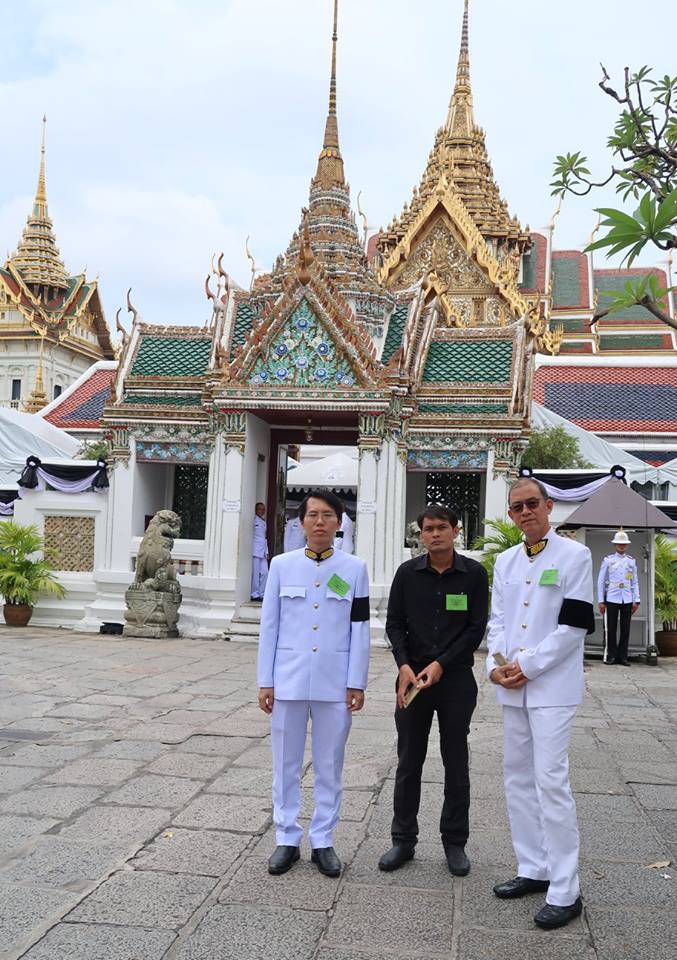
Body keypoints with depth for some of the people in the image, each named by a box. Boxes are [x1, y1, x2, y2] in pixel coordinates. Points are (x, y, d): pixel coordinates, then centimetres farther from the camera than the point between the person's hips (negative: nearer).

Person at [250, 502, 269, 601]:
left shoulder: (263, 522, 20)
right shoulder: (254, 520, -5)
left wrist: (266, 552, 18)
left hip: (263, 551, 7)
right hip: (255, 551, -7)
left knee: (265, 573, 2)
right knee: (255, 573, -5)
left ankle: (261, 594, 9)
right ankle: (254, 594, 1)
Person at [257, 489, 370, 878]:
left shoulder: (355, 568, 1)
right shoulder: (282, 565, 1)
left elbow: (360, 629, 2)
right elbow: (270, 625, 3)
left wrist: (357, 683, -3)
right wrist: (266, 681, 1)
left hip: (335, 683, 0)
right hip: (289, 680, 1)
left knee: (330, 766, 9)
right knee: (286, 764, 9)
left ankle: (323, 841, 21)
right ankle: (287, 839, 22)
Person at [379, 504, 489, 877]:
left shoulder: (473, 574, -3)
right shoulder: (408, 573, 2)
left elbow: (477, 627, -5)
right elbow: (394, 624, 3)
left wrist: (440, 664, -13)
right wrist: (404, 666, -12)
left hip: (456, 679, -1)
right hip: (412, 678, 1)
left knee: (455, 764, 8)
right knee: (408, 763, 8)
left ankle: (454, 842, 20)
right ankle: (403, 840, 19)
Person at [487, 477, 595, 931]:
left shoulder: (575, 555, -6)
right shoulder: (506, 561, 12)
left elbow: (574, 624, -11)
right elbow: (497, 619, 13)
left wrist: (527, 665, -14)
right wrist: (496, 663, -4)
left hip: (553, 687, -7)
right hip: (512, 687, 7)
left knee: (551, 782, -9)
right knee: (518, 778, 12)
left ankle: (565, 891, 0)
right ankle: (534, 869, 26)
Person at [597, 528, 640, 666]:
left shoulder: (631, 561, 10)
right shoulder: (608, 560, 4)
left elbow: (635, 582, 13)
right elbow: (601, 581, 4)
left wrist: (636, 601, 5)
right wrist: (601, 601, -1)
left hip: (627, 600, 2)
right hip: (612, 599, -2)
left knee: (625, 629, 3)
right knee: (611, 629, 1)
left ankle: (623, 656, 11)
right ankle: (611, 655, 9)